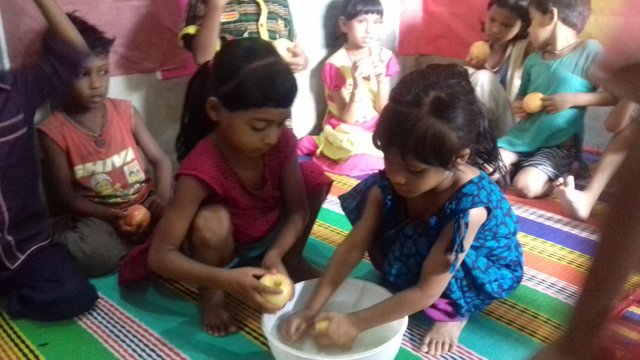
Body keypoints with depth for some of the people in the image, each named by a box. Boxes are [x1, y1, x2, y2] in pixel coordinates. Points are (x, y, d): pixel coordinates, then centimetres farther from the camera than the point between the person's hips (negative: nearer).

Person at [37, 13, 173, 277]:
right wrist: (112, 216, -21)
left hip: (144, 203, 4)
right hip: (95, 215, -3)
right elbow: (65, 196, -6)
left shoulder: (124, 111, 2)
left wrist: (162, 196, -17)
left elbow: (160, 160, 3)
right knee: (97, 254, -35)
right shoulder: (53, 131, -7)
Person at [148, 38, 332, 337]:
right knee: (212, 220, -37)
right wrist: (228, 280, -48)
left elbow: (298, 210, -13)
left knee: (314, 175, -15)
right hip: (224, 247, -4)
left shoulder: (283, 142, -22)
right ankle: (211, 296, -6)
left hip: (273, 238, 5)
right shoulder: (202, 168, -36)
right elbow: (160, 255, -35)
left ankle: (293, 259, 7)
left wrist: (276, 254, -32)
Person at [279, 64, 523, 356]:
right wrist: (311, 310, -24)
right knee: (374, 195, -16)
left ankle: (452, 311, -5)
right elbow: (353, 246, -19)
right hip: (424, 251, 6)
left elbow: (426, 291, -34)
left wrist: (355, 323, -30)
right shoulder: (389, 182, -23)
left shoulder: (470, 204, -39)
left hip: (488, 271, -5)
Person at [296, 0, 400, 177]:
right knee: (365, 161, -32)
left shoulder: (384, 57, -1)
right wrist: (358, 83, -31)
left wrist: (381, 79, -21)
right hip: (348, 133, -5)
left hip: (377, 129, 5)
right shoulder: (335, 65, -12)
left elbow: (383, 110, -3)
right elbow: (348, 118, -15)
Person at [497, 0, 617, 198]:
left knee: (525, 186, -26)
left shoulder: (589, 51, -9)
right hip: (522, 137, 5)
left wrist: (572, 99, -20)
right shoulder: (532, 60, 7)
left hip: (560, 145, -5)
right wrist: (518, 106, -4)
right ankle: (518, 168, 10)